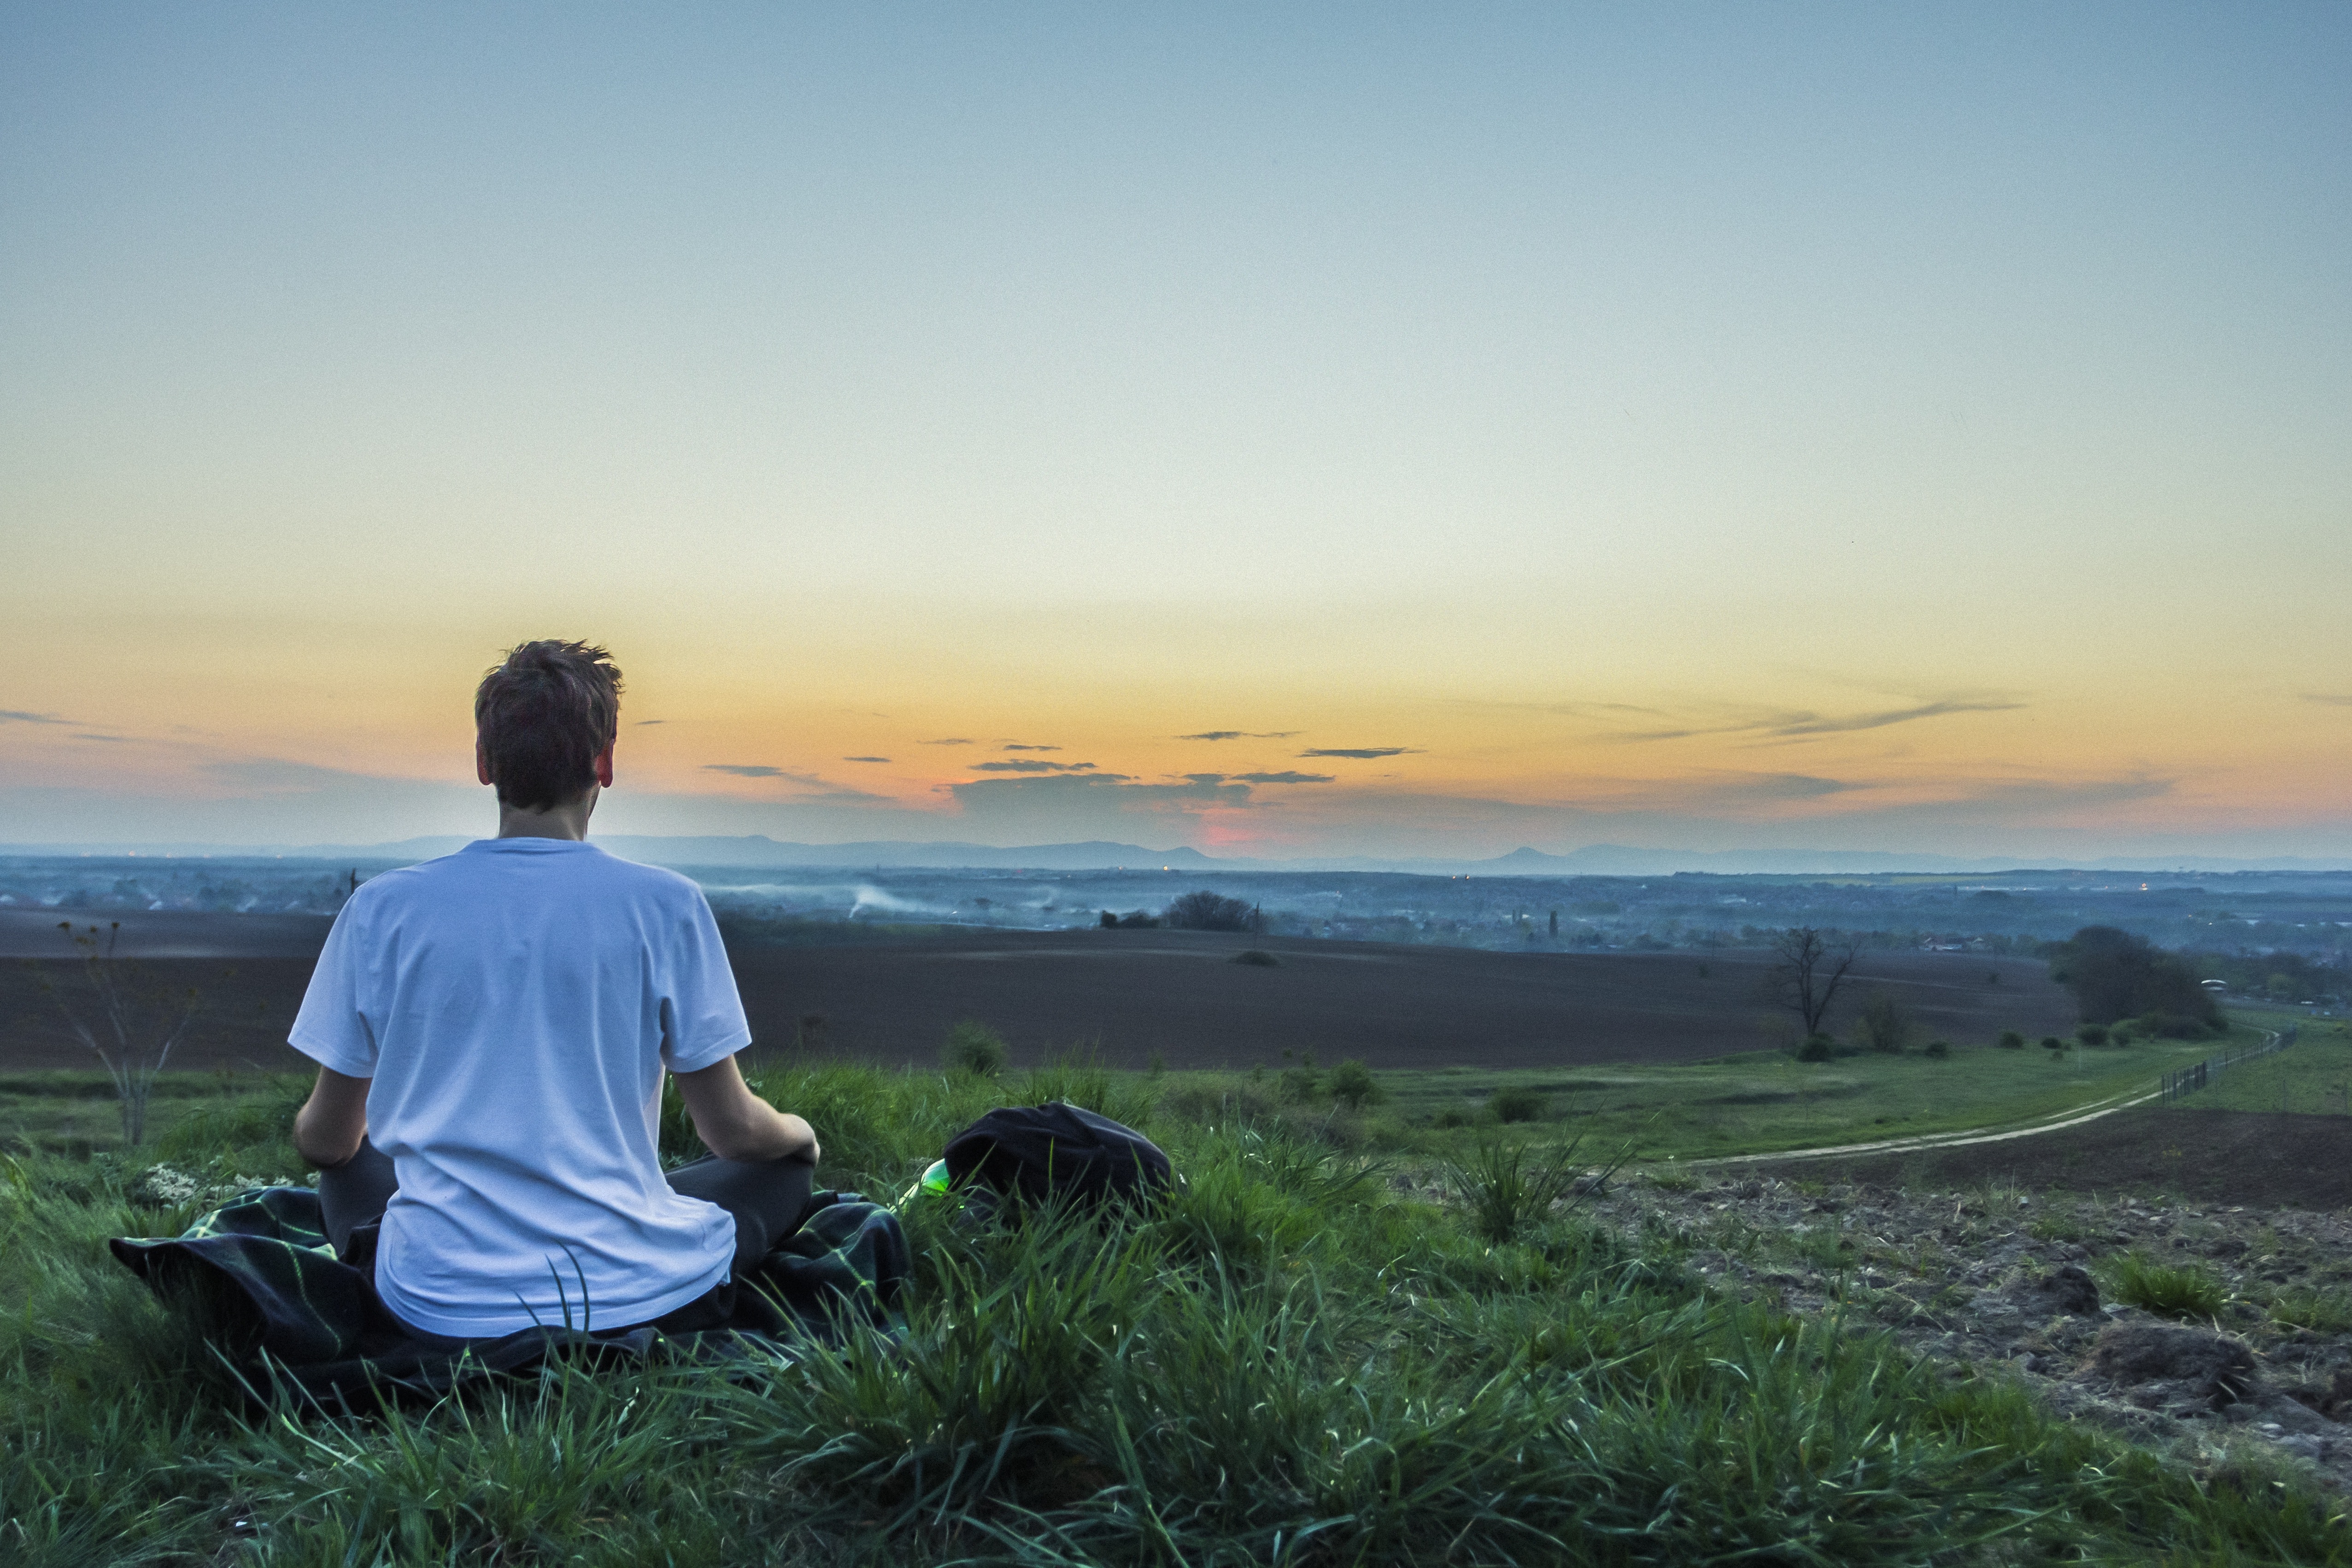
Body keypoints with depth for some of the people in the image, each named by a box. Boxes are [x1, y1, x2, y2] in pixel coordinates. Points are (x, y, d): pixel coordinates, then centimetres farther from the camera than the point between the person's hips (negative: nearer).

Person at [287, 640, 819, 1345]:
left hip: (440, 1307, 2)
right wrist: (800, 1133, 22)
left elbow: (326, 1140, 8)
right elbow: (733, 1131, -3)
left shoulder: (381, 908, -3)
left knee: (350, 1170, 32)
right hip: (632, 1297, -2)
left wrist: (311, 1132, 33)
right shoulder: (665, 905, -9)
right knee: (785, 1165, 23)